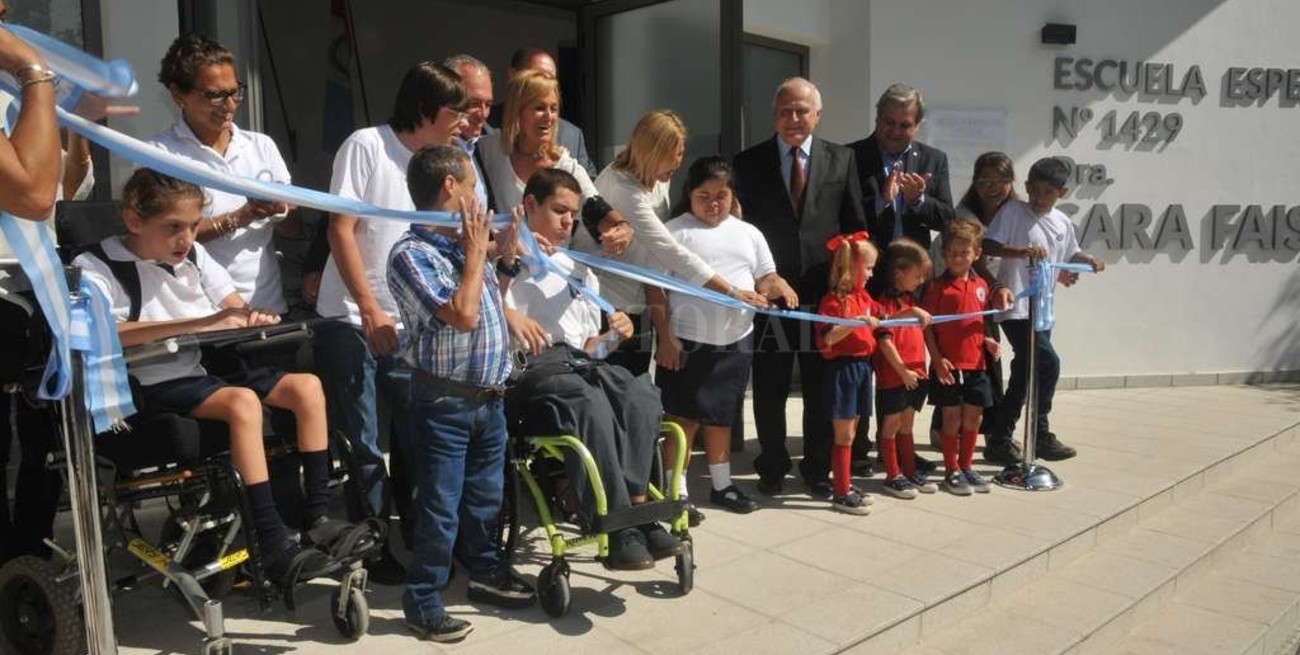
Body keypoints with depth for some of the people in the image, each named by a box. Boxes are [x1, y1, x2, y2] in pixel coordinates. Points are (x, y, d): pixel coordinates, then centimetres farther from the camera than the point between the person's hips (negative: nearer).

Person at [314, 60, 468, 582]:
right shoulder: (366, 146, -7)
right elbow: (341, 230, -10)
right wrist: (371, 310, -13)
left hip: (409, 326, 5)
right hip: (352, 320, -4)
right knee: (362, 445, 3)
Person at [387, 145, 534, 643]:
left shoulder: (466, 245, 8)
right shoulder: (412, 254, -15)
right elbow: (463, 315, -25)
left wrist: (506, 259, 12)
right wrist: (477, 253, -14)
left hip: (490, 397, 8)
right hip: (444, 402, -7)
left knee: (486, 494, 21)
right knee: (440, 507, 2)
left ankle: (486, 571, 39)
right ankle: (422, 598, 18)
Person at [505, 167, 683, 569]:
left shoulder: (581, 272, 30)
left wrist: (613, 336, 5)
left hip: (577, 361, 6)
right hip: (528, 367, -5)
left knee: (641, 395, -26)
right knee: (590, 402, -36)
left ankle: (632, 503, -30)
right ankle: (619, 527, -33)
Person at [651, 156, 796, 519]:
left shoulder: (748, 233, 12)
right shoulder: (675, 232, -3)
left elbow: (766, 279, 14)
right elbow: (656, 288, -7)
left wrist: (780, 286, -10)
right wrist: (665, 337, -14)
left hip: (735, 342, 5)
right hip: (687, 341, -4)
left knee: (721, 415, 16)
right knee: (684, 417, 0)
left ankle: (722, 485, 29)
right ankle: (677, 491, 10)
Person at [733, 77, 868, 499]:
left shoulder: (841, 160, 6)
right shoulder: (749, 163, 2)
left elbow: (855, 226, 7)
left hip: (825, 291, 1)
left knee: (822, 389, 10)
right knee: (769, 390, 9)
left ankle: (817, 469, 26)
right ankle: (772, 469, 25)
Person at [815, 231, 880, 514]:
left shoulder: (863, 296, 12)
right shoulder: (833, 300, -13)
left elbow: (879, 320, 23)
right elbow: (827, 338, -23)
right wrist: (858, 323, -29)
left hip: (862, 365, 8)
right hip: (843, 367, -8)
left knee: (851, 433, 15)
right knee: (843, 435, -2)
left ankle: (845, 485, 24)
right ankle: (841, 494, 5)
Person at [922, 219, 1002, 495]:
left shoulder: (981, 286, 9)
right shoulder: (937, 286, -6)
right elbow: (927, 326, -7)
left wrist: (987, 340, 1)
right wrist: (937, 358, -13)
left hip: (975, 364, 5)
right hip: (948, 365, -5)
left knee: (973, 417, 11)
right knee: (952, 417, 3)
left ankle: (966, 466, 27)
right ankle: (951, 471, 16)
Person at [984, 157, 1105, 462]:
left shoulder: (1063, 223, 10)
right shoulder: (1013, 211, -7)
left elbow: (1072, 253, 25)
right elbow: (988, 245, -15)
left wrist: (1090, 261, 4)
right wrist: (1021, 251, -29)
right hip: (1016, 307, -7)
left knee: (1024, 374, 12)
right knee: (1048, 362, -16)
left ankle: (1001, 438, 23)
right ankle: (1040, 436, -2)